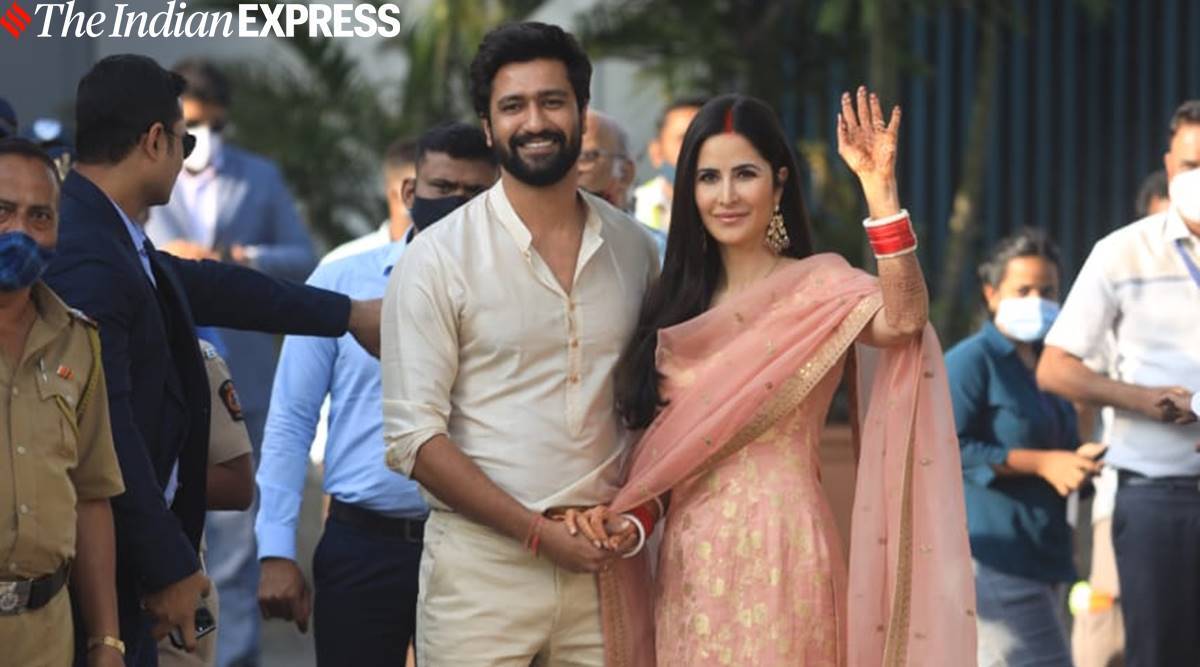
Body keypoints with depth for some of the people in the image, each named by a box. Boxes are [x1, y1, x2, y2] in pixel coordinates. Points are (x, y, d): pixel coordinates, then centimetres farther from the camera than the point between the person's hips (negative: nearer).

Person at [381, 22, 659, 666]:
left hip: (603, 560, 3)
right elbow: (413, 437, -8)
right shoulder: (438, 257, -4)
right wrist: (540, 532, -12)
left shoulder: (632, 248, 8)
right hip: (483, 560, -3)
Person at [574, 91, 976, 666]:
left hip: (777, 546, -5)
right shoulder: (678, 304, 11)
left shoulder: (817, 285, -4)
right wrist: (629, 520, -4)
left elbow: (902, 320, -26)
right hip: (688, 557, 5)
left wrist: (880, 189, -33)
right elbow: (661, 444, 14)